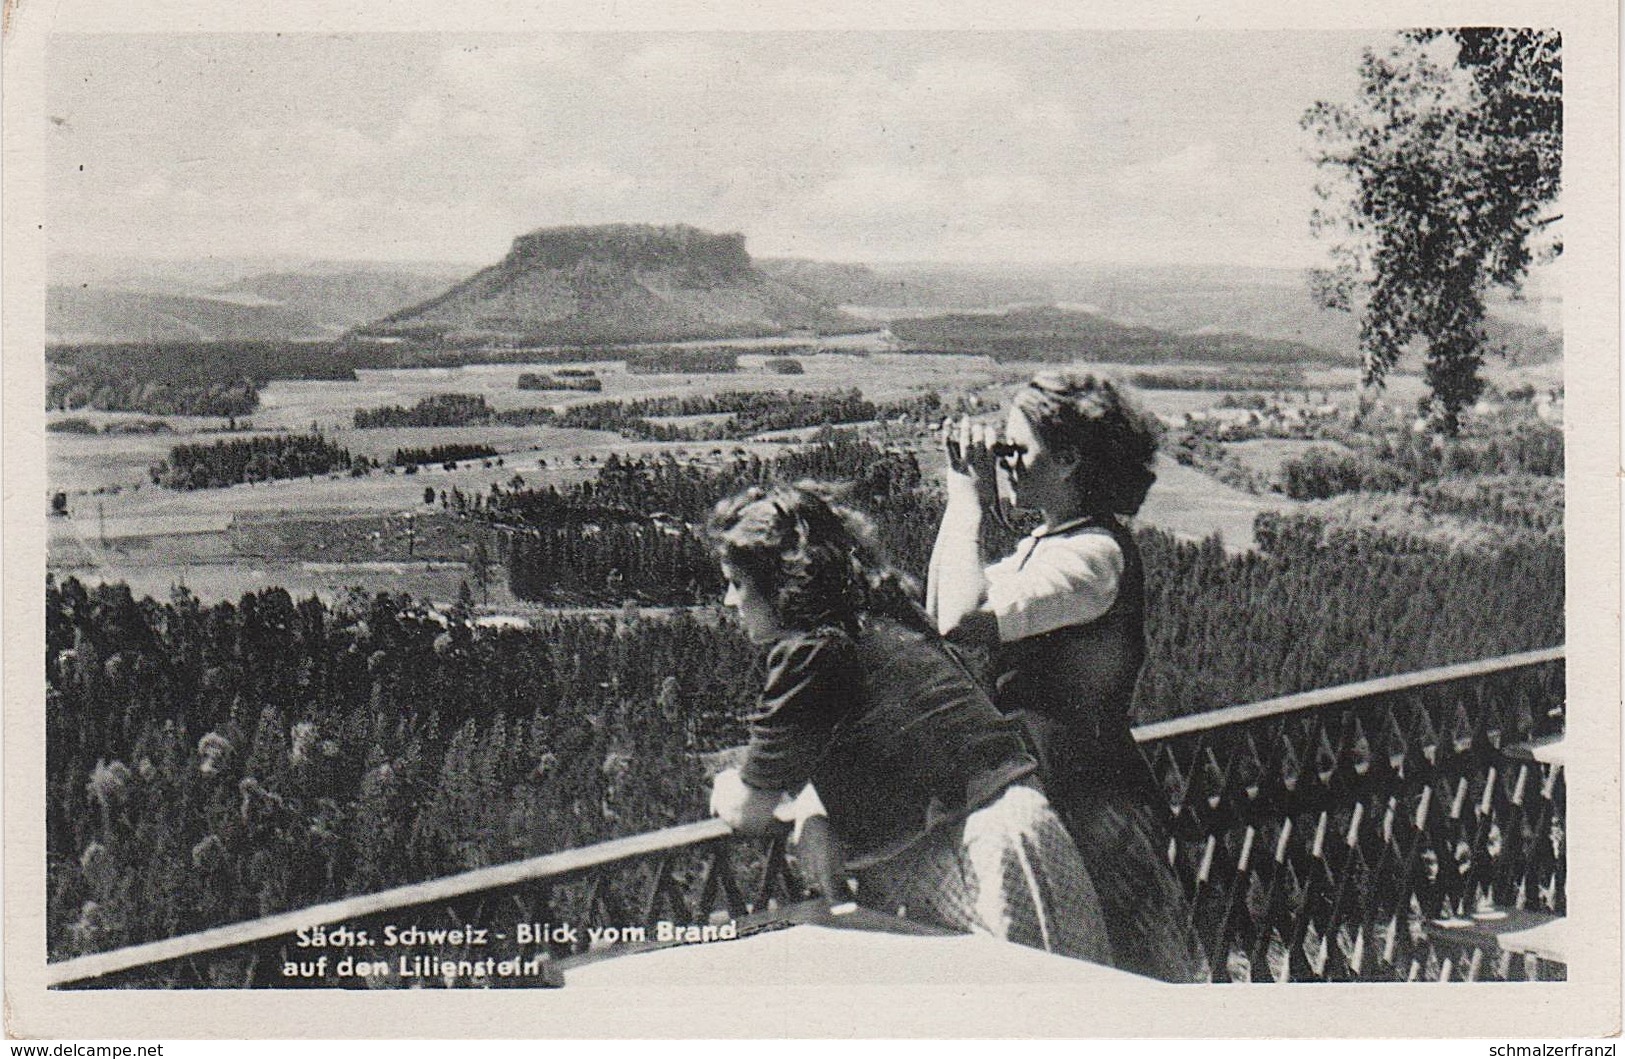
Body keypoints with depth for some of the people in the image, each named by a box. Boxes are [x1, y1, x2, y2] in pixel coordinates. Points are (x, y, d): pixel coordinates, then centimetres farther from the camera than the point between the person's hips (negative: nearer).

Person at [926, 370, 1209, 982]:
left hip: (1089, 811, -10)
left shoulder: (1094, 552, -21)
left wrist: (969, 497, -21)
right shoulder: (1048, 542, 10)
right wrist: (962, 497, 5)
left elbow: (964, 620, -33)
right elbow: (937, 611, 12)